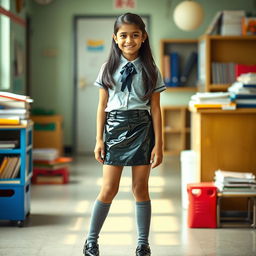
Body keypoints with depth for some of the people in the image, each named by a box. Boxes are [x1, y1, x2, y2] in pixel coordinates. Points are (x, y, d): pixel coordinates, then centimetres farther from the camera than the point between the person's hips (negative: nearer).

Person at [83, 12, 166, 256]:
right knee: (109, 189, -1)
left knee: (140, 188, 4)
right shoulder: (109, 68, 4)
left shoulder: (150, 70, 3)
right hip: (115, 128, 0)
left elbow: (155, 109, 2)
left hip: (142, 129, 0)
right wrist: (99, 140, 0)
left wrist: (158, 144, -1)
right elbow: (102, 106, 5)